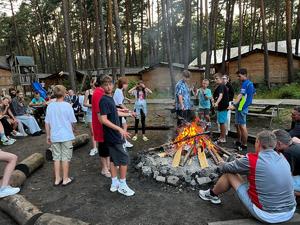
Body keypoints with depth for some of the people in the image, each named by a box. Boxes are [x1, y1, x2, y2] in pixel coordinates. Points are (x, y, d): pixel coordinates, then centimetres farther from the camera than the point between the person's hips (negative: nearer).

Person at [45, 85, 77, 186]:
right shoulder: (67, 105, -12)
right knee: (65, 157, 7)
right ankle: (65, 179, 17)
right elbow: (72, 122, -7)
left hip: (54, 136, 3)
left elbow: (47, 123, 2)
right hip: (66, 135, -3)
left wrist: (48, 136, 13)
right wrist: (72, 128, 14)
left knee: (56, 157, 13)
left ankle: (57, 179, 22)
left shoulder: (50, 106, -2)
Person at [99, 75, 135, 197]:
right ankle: (122, 185, 12)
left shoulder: (110, 98, 9)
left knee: (114, 159, 16)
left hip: (112, 135, 9)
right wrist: (119, 129, -29)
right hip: (113, 135, -9)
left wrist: (127, 114, 36)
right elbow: (103, 119, -25)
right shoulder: (104, 100, -19)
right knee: (124, 158, 0)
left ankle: (114, 183, 28)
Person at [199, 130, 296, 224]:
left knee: (229, 174, 5)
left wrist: (221, 167, 21)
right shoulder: (282, 158, 0)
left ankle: (212, 195, 32)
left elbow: (227, 168, -2)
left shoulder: (252, 159, -18)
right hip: (289, 213, 7)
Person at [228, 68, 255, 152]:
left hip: (242, 107, -10)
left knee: (242, 126, -4)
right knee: (237, 125, 18)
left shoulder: (245, 84, -15)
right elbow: (254, 93, 32)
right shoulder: (250, 83, 16)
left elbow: (240, 95, -31)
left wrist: (233, 104, -41)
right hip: (242, 107, 10)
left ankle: (244, 146, 4)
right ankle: (239, 142, 31)